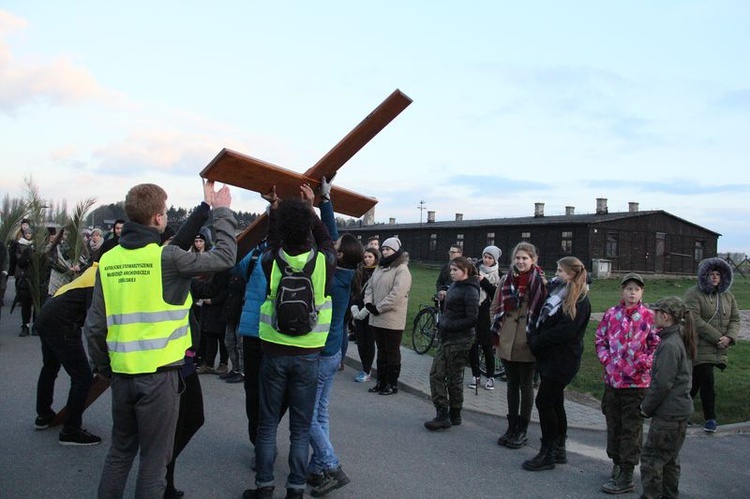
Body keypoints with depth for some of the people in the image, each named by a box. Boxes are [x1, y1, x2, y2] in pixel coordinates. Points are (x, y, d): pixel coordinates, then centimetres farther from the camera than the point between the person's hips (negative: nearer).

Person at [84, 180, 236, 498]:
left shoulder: (108, 261, 1)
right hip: (159, 373, -5)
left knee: (120, 451, 23)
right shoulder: (166, 257, -15)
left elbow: (94, 325, 3)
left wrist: (104, 367, 17)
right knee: (154, 458, 9)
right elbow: (224, 257, -9)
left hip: (122, 373, 5)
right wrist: (222, 212, 2)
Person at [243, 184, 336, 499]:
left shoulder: (271, 261, -10)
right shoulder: (324, 261, -12)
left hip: (274, 352, 1)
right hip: (308, 355, 0)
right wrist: (311, 208, 17)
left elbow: (273, 243, 14)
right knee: (301, 427, 9)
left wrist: (275, 208, 23)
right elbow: (326, 241, 11)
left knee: (268, 423, 12)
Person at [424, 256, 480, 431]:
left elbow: (472, 319, -19)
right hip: (447, 338, 8)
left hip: (460, 340, -8)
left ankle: (454, 415, 16)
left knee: (454, 379, 3)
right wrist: (442, 324, 3)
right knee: (436, 374, 6)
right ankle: (442, 414, 12)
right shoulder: (454, 286, 10)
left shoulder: (470, 291, -14)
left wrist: (448, 326, -18)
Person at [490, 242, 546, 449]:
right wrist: (496, 329, 4)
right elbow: (494, 307, 13)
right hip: (507, 343, 4)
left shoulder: (540, 282, -8)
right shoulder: (506, 280, 5)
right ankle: (512, 426, 27)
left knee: (526, 386, 9)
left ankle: (522, 430, 20)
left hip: (527, 344, -4)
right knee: (512, 385, 15)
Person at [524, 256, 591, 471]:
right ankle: (559, 449, 26)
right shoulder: (556, 291, 12)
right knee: (555, 403, 14)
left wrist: (537, 340, -13)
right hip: (548, 357, 8)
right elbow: (542, 319, 16)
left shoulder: (579, 302, -14)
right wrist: (535, 335, 0)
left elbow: (564, 332, -21)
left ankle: (547, 454, 4)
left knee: (544, 402, -6)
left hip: (562, 361, -8)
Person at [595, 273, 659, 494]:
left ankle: (626, 477, 12)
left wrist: (640, 364, -13)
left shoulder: (649, 317, -6)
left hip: (637, 382, -4)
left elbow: (657, 346, -3)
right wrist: (606, 360, -4)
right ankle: (617, 464, 33)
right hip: (612, 379, 4)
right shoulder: (611, 314, 2)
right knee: (613, 425, 16)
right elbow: (600, 340, 9)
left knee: (631, 429, 4)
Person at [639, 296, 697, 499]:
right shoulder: (680, 339, 9)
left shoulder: (669, 345, -22)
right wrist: (649, 405, 15)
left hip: (668, 413, -10)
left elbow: (662, 383, -22)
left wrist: (646, 407, -10)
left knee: (651, 457, 0)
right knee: (670, 458, 19)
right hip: (680, 409, 10)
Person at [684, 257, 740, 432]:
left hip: (719, 350, 6)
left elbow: (735, 319, 11)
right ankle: (710, 418, 10)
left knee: (696, 382, 11)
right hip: (700, 348, -5)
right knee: (707, 382, -7)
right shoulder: (694, 294, -8)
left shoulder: (728, 296, 12)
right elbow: (695, 320, -16)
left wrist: (729, 337, -8)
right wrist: (717, 338, -17)